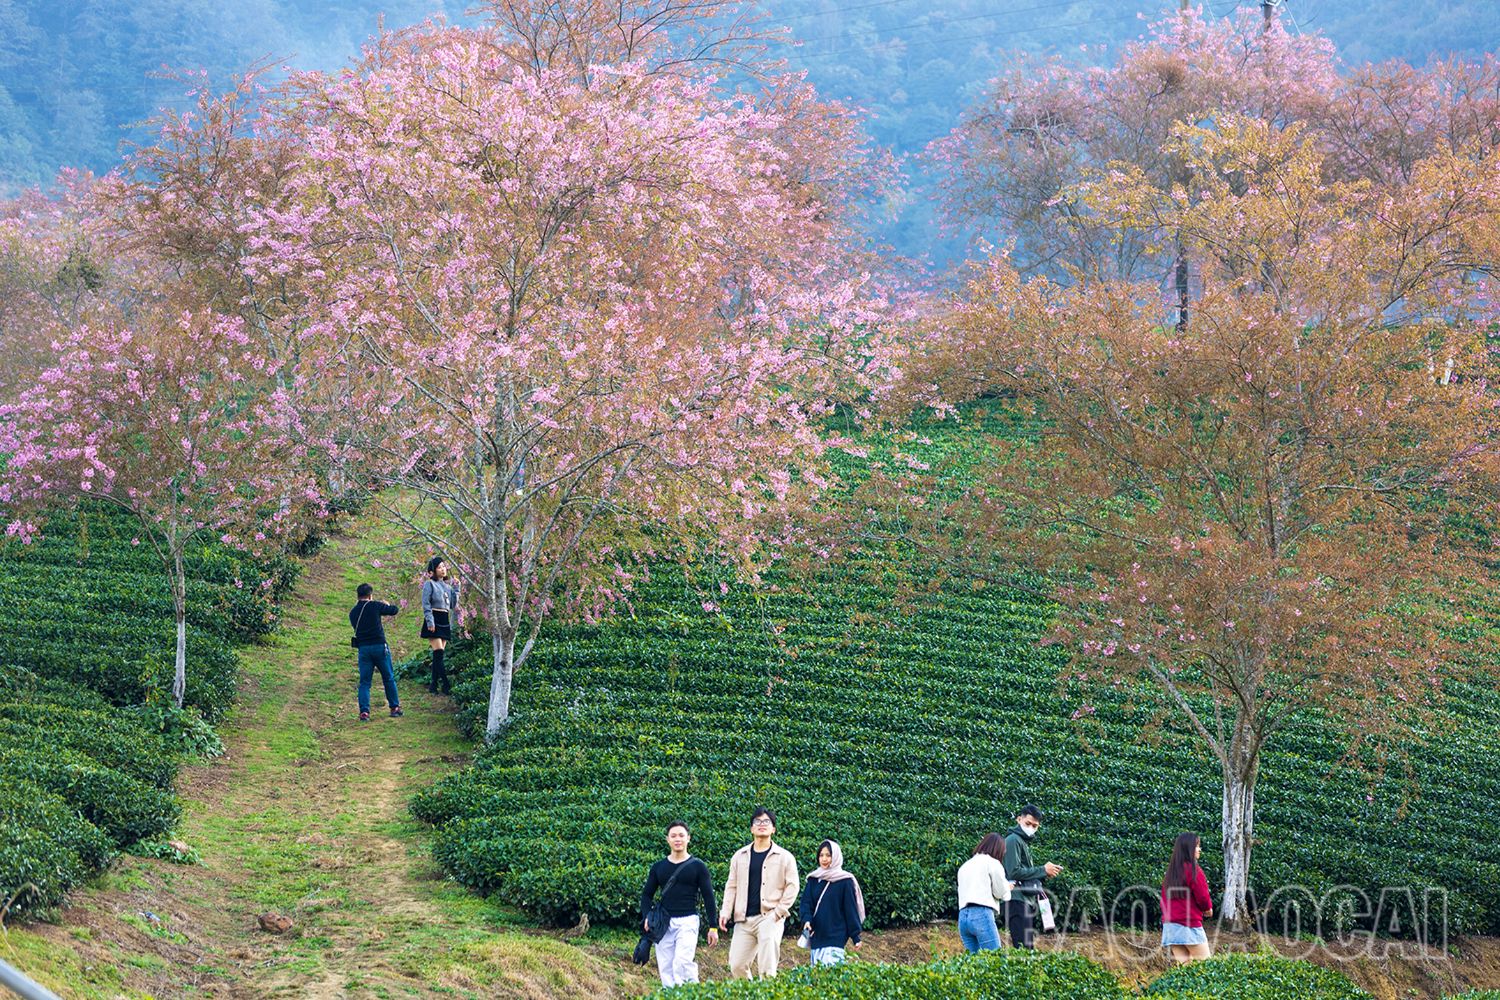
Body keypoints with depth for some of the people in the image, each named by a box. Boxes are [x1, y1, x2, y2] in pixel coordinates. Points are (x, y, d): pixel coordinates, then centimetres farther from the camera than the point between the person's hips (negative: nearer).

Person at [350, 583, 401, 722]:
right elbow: (394, 610, 3)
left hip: (363, 648, 3)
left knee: (364, 682, 5)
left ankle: (364, 711, -8)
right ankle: (395, 708, 18)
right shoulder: (375, 606, -5)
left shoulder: (353, 612, 8)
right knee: (389, 679, 12)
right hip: (379, 646, -3)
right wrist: (387, 605, 27)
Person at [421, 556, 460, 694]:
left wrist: (455, 589, 8)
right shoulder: (429, 584, -2)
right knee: (439, 652, -13)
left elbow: (453, 605, 16)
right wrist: (430, 622, -17)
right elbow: (426, 604, -9)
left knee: (439, 655, 6)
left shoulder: (447, 585, 18)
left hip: (445, 621, 7)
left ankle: (434, 684, 10)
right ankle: (446, 685, -19)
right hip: (434, 620, -7)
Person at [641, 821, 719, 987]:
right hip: (663, 923, 4)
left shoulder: (697, 866, 3)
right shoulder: (658, 867, 11)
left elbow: (708, 897, 4)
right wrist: (647, 917, -3)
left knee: (682, 964, -21)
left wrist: (713, 927, 0)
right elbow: (647, 895, 15)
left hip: (687, 921, -4)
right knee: (666, 969, 1)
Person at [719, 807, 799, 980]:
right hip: (744, 920, 4)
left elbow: (792, 886, 0)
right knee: (737, 966, 0)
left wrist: (779, 912, -9)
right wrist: (725, 911, 2)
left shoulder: (784, 857, 3)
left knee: (767, 970, -14)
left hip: (769, 919, -4)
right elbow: (732, 886, 14)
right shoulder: (740, 856, 13)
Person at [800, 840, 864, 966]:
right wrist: (806, 920, -17)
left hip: (836, 936, -5)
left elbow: (851, 910, -3)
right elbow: (806, 902, 3)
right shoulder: (813, 879, 9)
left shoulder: (845, 881, -3)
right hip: (817, 936, 5)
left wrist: (855, 937, -4)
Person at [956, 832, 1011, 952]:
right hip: (982, 915, -7)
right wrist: (1007, 887, 24)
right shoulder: (992, 863, 3)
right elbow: (1000, 893, 2)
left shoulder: (965, 866, 23)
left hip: (963, 916, 7)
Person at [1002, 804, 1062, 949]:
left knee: (1029, 948, 6)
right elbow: (1014, 872, -17)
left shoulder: (1025, 842, 22)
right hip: (1018, 900, -10)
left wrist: (1045, 873, 5)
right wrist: (1043, 870, -10)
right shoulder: (1013, 840, -6)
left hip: (1028, 901, 10)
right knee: (1024, 948, -16)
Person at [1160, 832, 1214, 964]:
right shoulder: (1193, 870, -11)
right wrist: (1208, 908, 11)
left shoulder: (1170, 872, 12)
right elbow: (1202, 896, -9)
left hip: (1170, 925, 7)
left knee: (1182, 963, 5)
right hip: (1190, 924, -7)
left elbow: (1164, 898, 17)